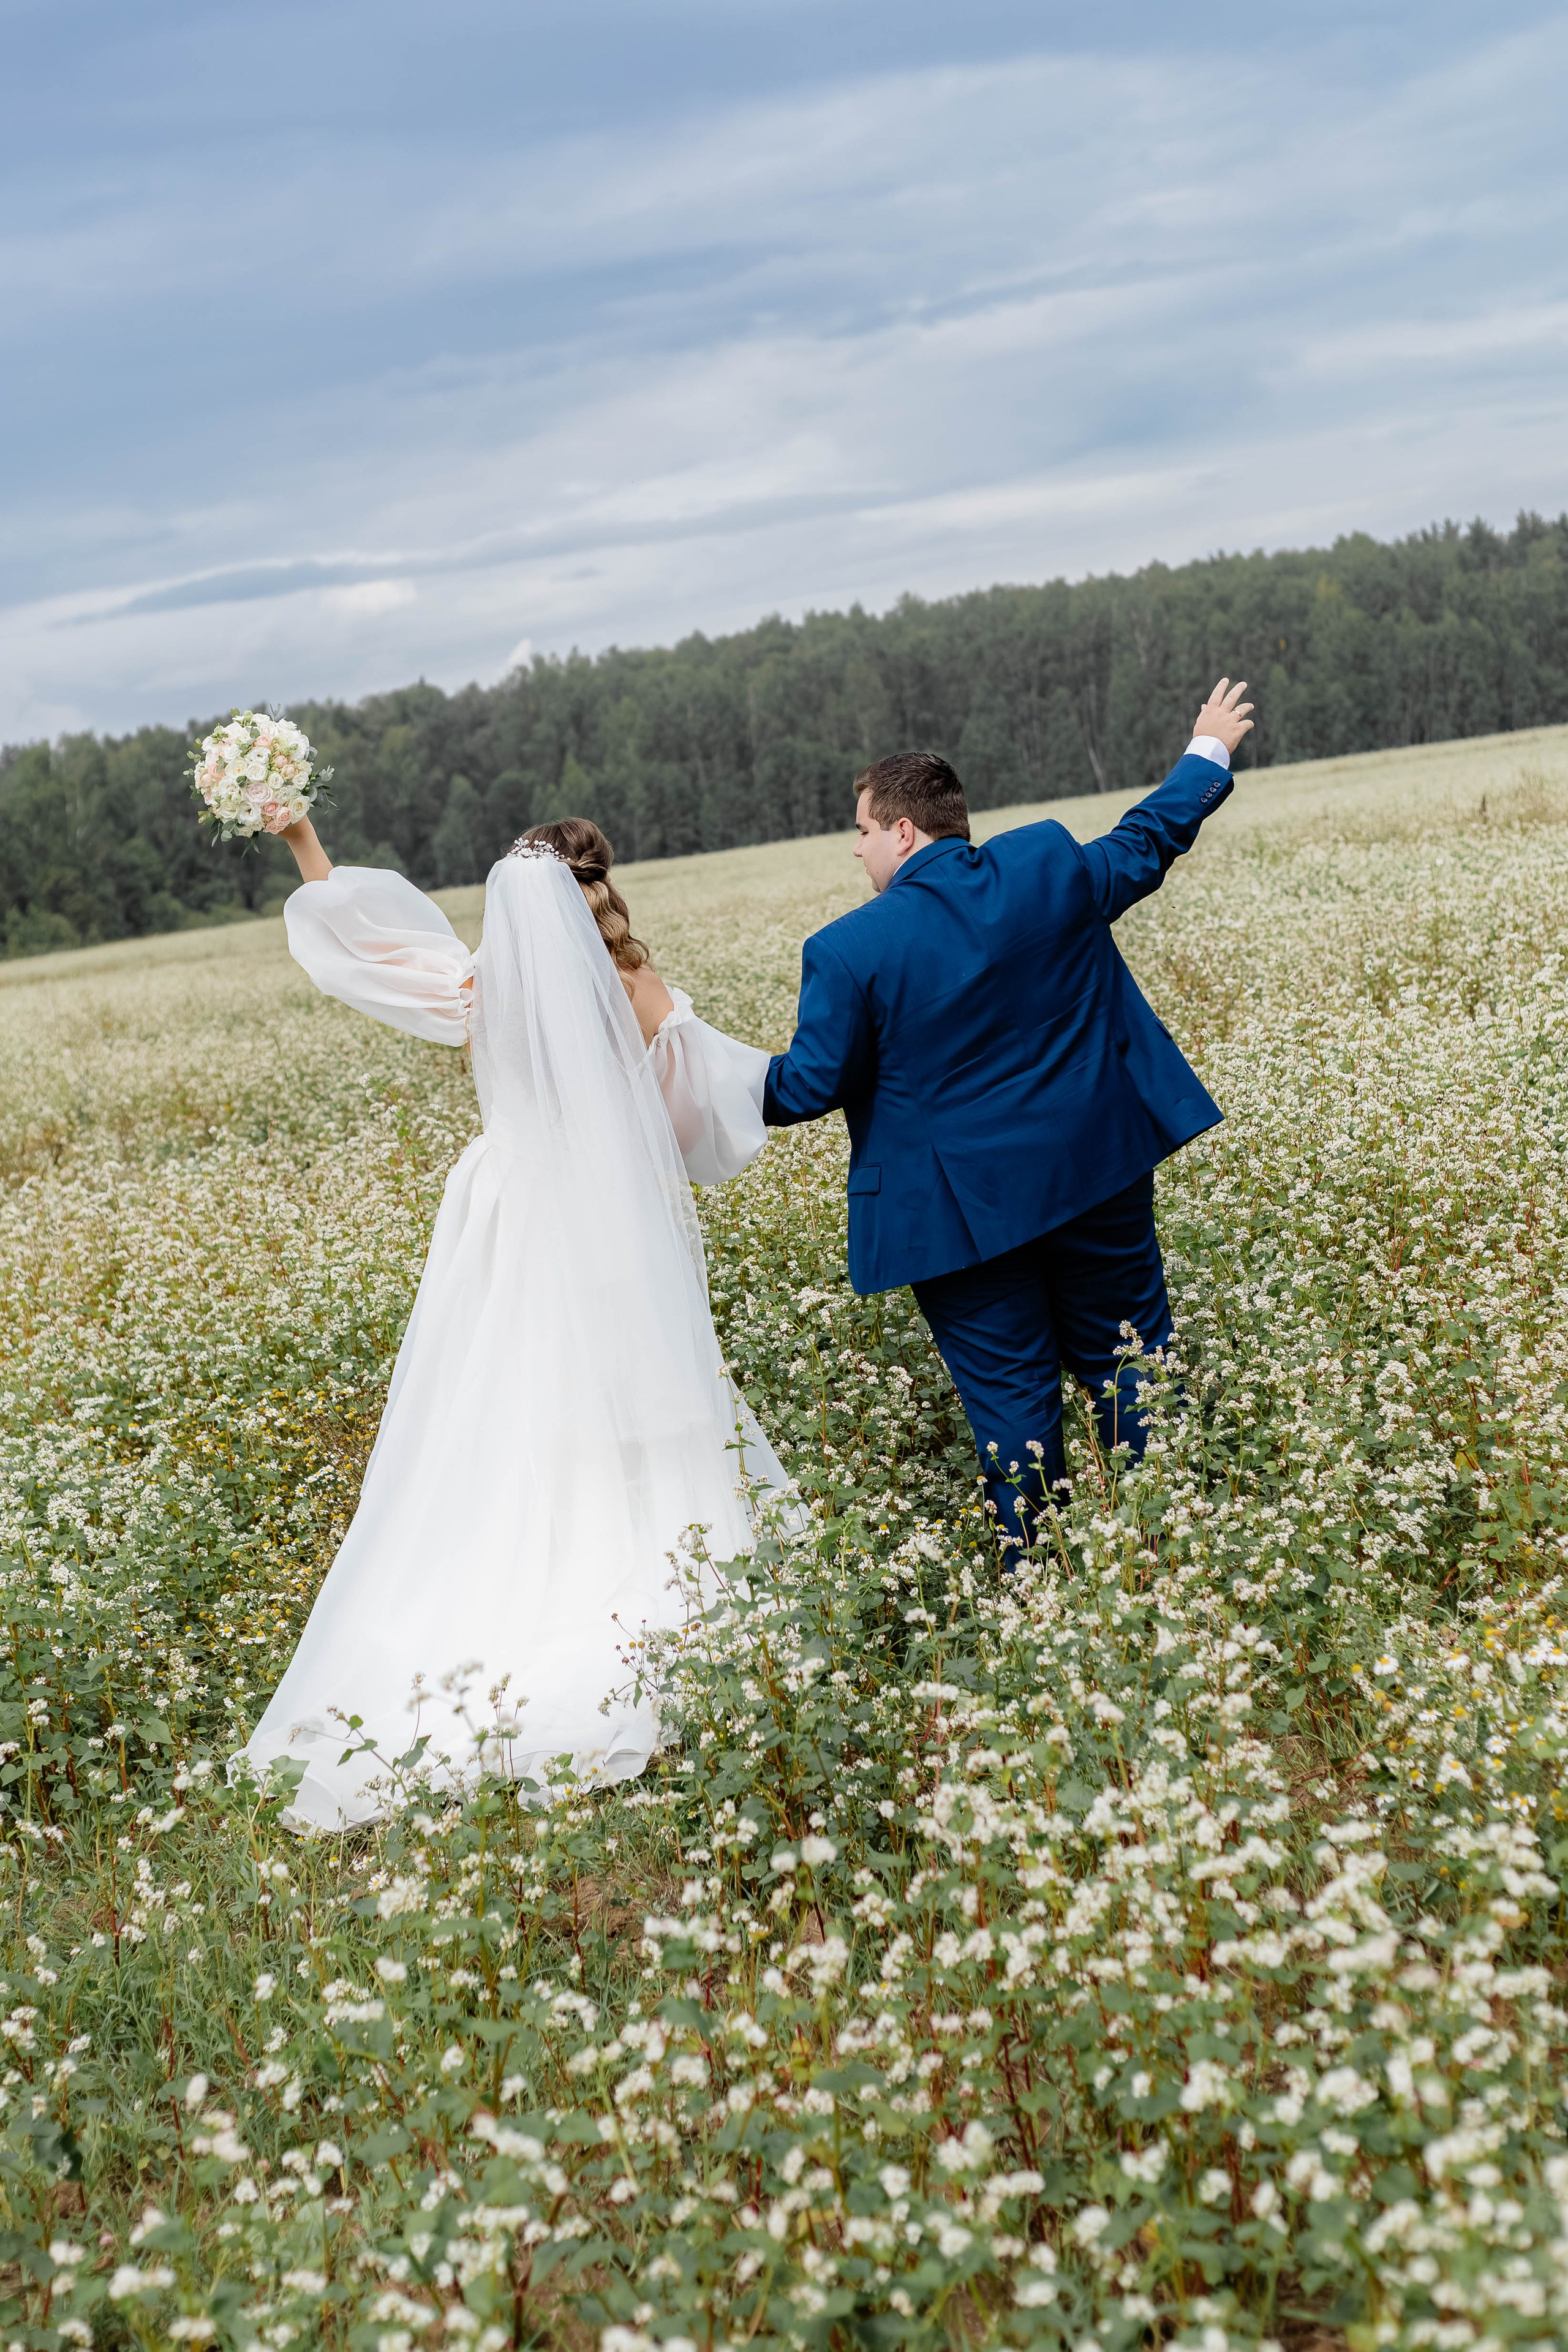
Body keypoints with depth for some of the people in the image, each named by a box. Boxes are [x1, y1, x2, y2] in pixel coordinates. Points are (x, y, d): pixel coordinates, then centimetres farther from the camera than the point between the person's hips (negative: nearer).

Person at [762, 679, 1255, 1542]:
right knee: (1130, 1367, 16)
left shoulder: (848, 950, -15)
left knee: (1009, 1391, 7)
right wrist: (1209, 750, 29)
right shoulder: (1052, 864, -5)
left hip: (960, 1207, -4)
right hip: (1096, 1175, 4)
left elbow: (814, 1081, -10)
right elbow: (1143, 843, 12)